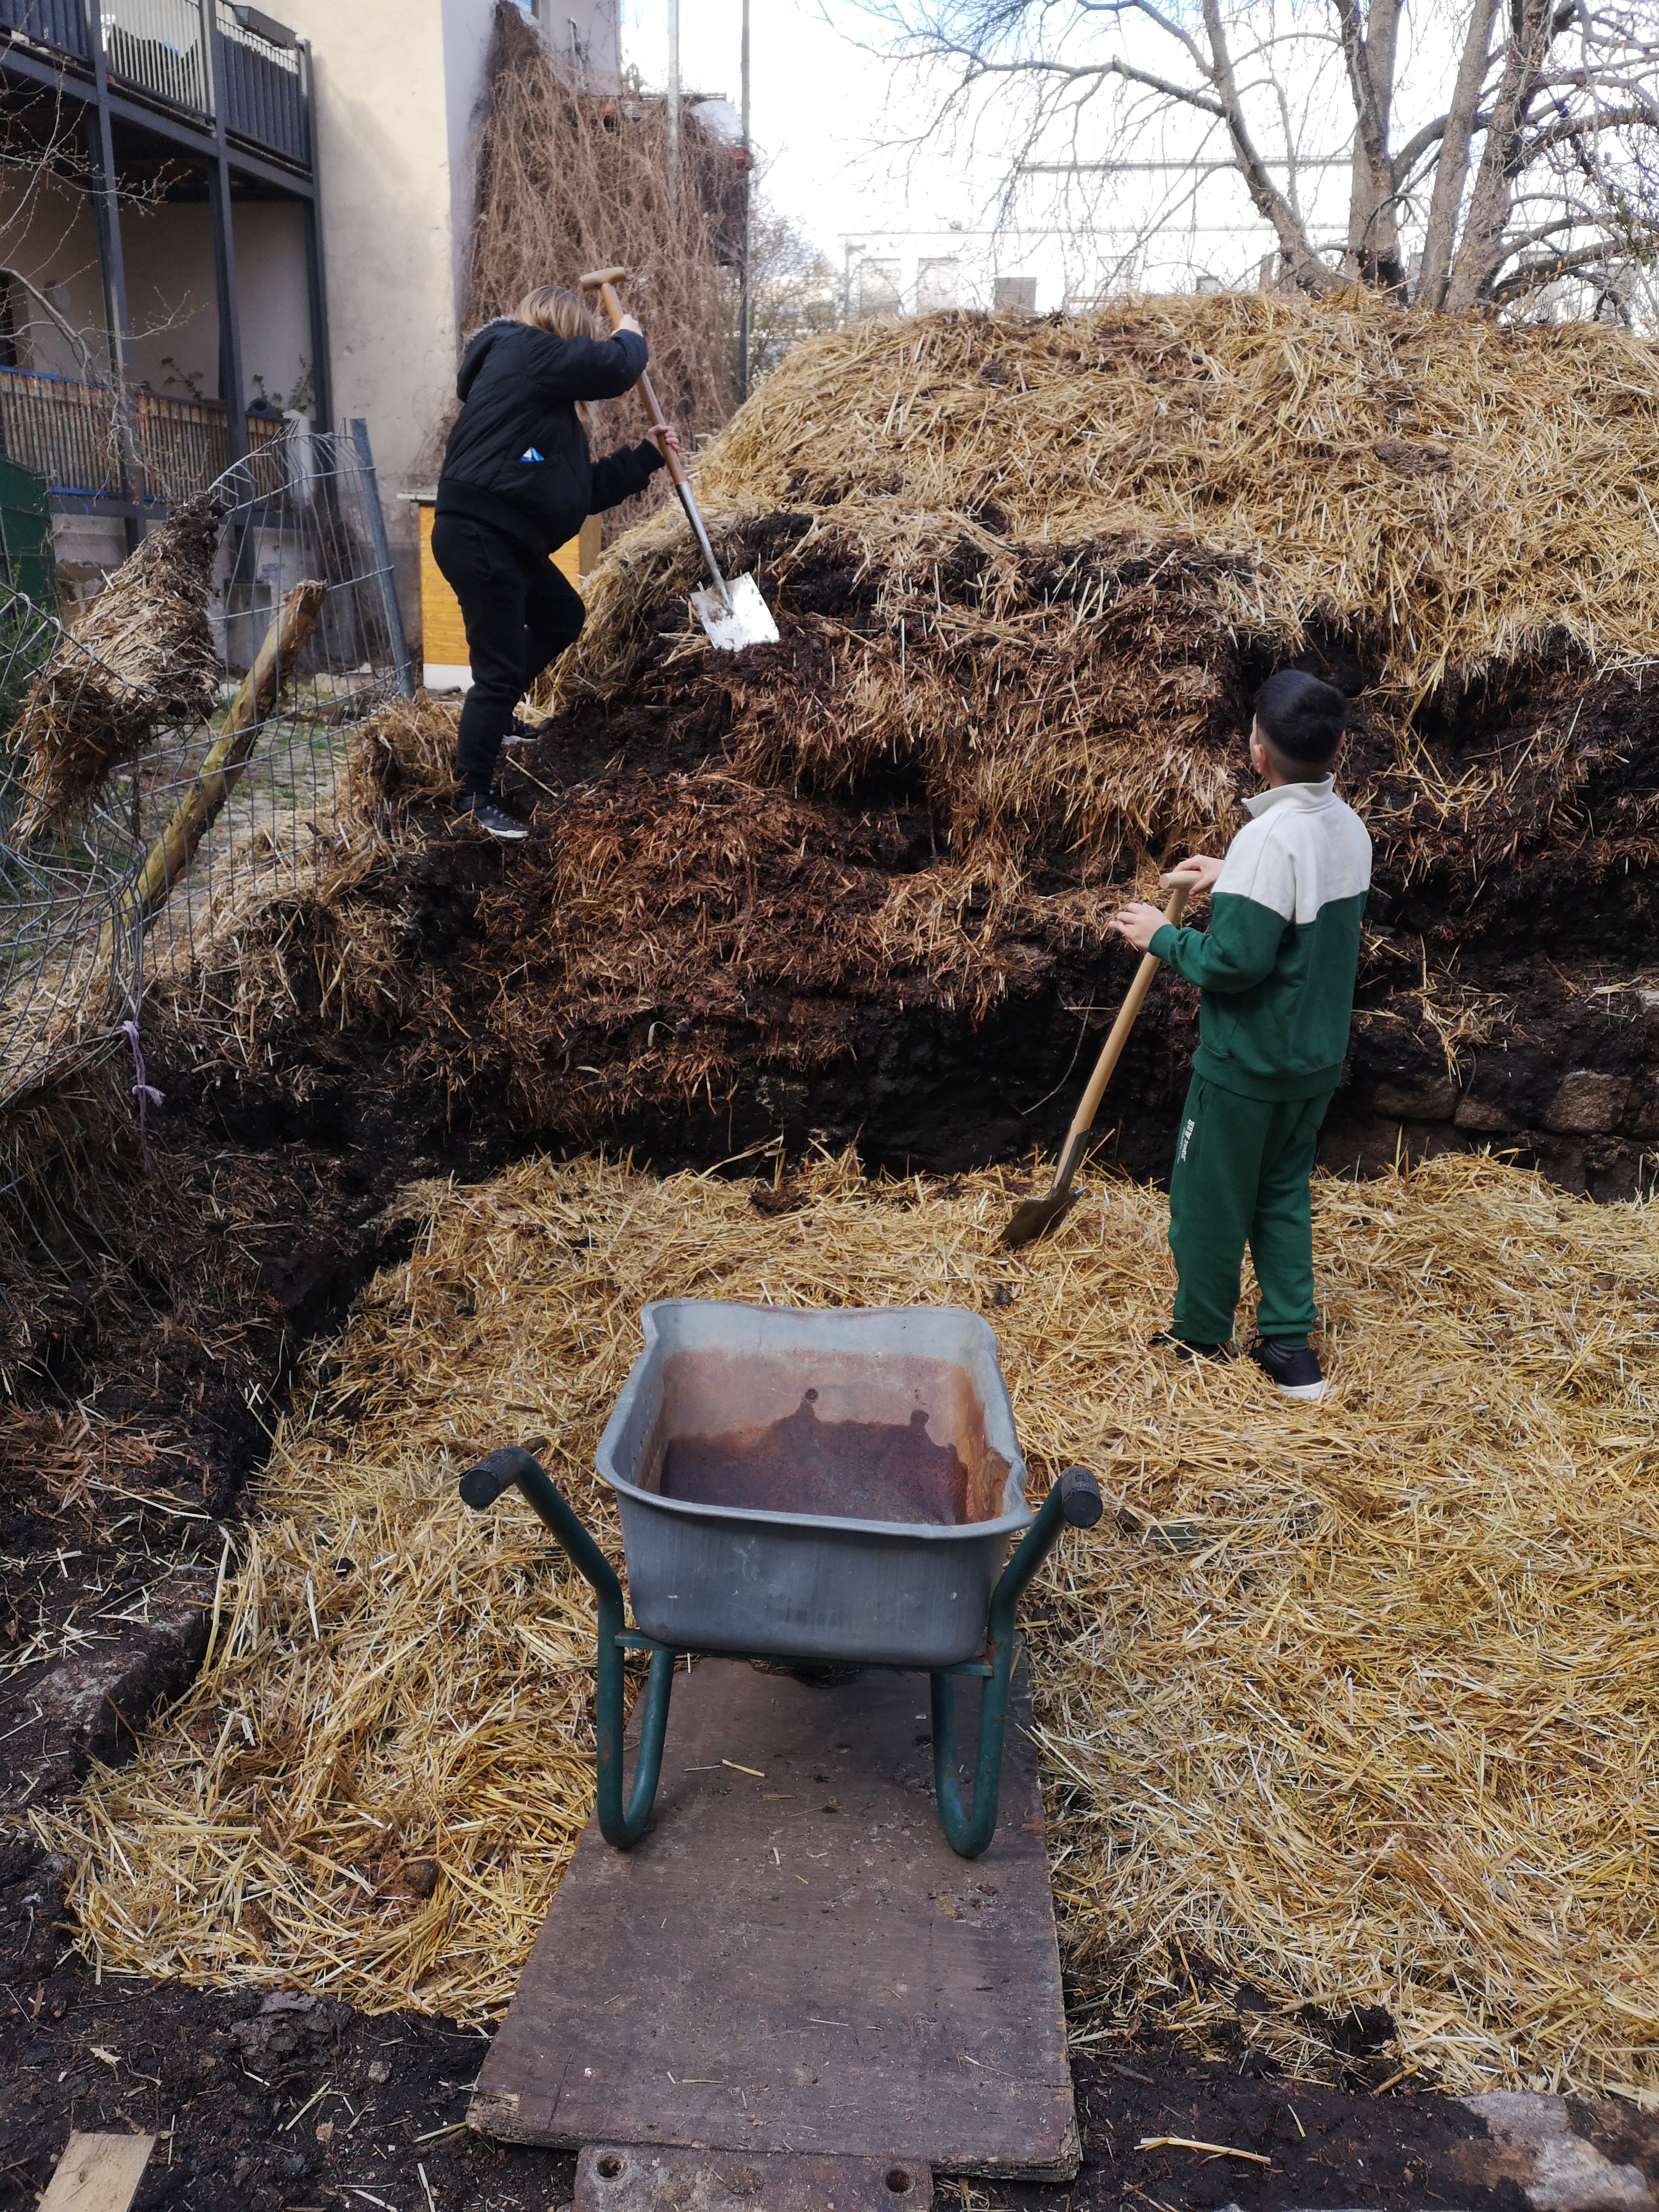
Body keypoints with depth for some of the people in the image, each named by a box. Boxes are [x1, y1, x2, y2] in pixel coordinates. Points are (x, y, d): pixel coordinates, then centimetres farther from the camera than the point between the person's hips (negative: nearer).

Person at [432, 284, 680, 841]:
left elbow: (586, 490, 20)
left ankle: (491, 716, 37)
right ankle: (475, 795, 6)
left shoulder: (548, 402, 22)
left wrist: (648, 455, 21)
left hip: (509, 543, 10)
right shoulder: (523, 352, -6)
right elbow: (614, 367, -17)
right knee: (500, 668, -6)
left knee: (563, 616, 27)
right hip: (477, 538, -10)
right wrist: (630, 337, 6)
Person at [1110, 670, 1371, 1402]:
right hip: (1318, 1057, 8)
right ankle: (1291, 1345, 23)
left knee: (1210, 1197, 10)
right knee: (1283, 1192, 19)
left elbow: (1234, 961, -28)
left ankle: (1199, 1335, 27)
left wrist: (1162, 937, -13)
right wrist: (1230, 879, 15)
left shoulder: (1269, 839, -25)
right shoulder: (1349, 828, 1)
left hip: (1247, 1064, -8)